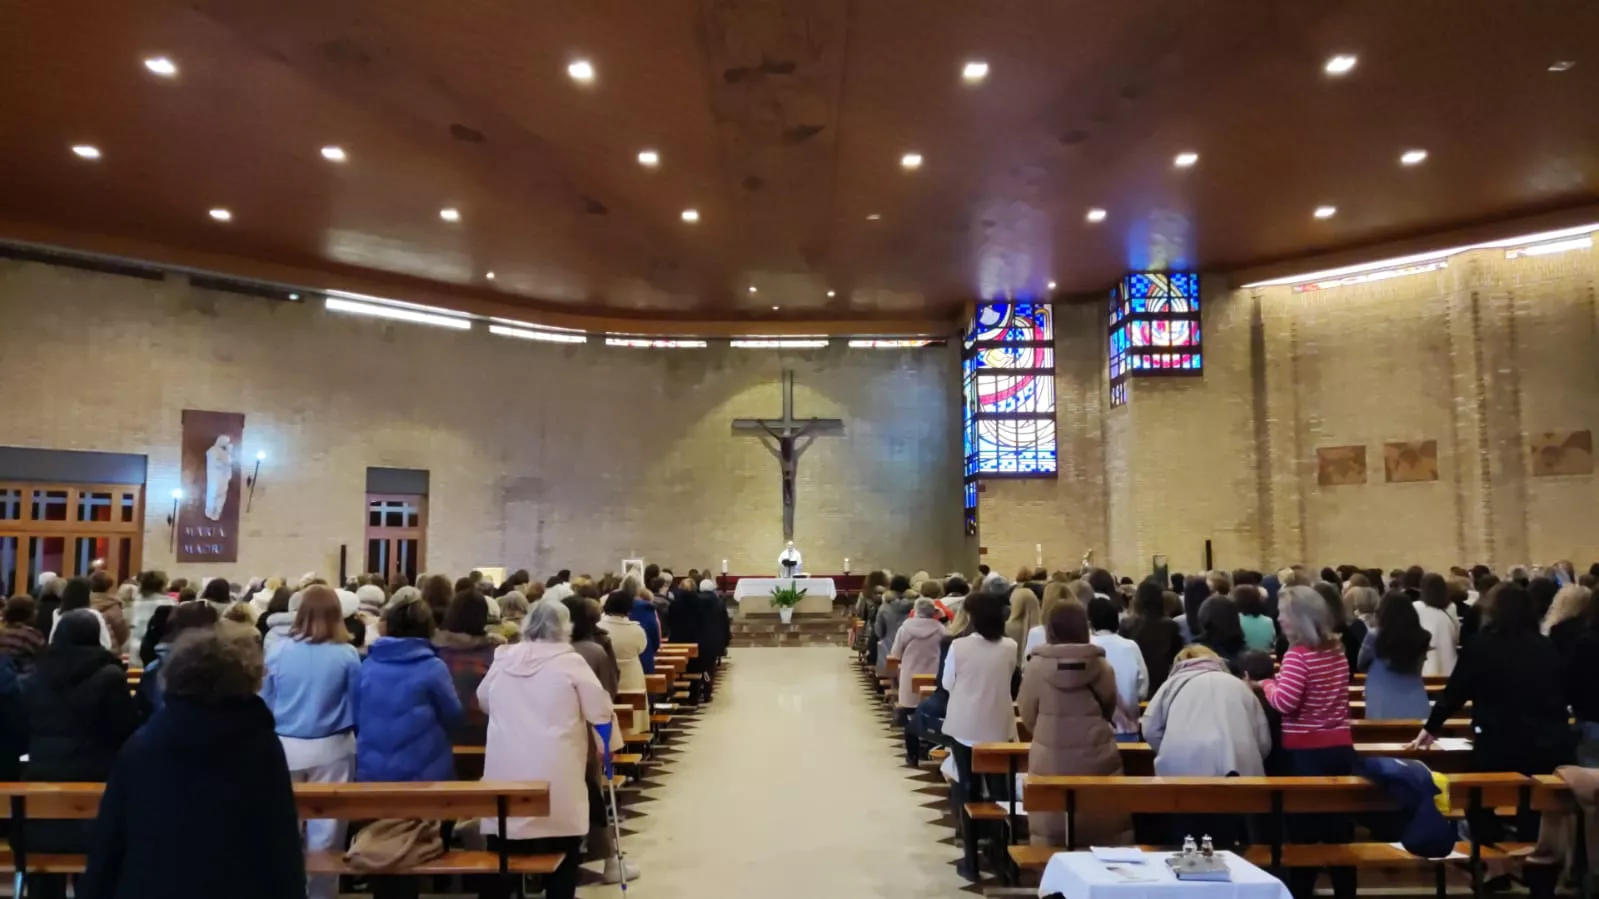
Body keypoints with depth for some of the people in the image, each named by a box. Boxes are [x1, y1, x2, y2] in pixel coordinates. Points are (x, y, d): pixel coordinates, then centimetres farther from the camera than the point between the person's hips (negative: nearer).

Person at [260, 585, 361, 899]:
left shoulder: (278, 650, -3)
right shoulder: (347, 654, -9)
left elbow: (264, 703, 5)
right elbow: (357, 708, -2)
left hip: (285, 748, 2)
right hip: (331, 749, -2)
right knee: (324, 827, 8)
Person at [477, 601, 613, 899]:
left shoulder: (503, 658, 5)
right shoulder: (569, 661, -6)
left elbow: (483, 702, 22)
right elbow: (600, 711, -5)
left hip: (505, 769, 4)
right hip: (555, 773, -3)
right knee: (563, 854, 10)